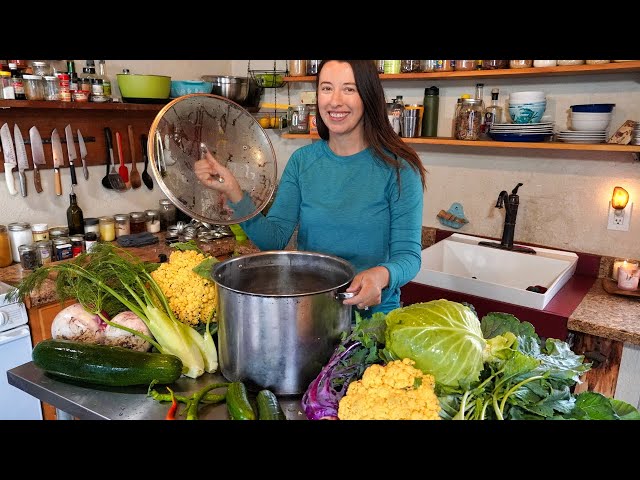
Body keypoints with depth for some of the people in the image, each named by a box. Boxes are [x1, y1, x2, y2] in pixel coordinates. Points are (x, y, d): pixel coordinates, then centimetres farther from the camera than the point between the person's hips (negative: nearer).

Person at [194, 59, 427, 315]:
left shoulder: (398, 168, -7)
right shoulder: (302, 160, 3)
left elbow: (408, 254, -7)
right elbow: (274, 239, -1)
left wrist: (382, 275, -28)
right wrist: (233, 192, -14)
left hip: (374, 315, -1)